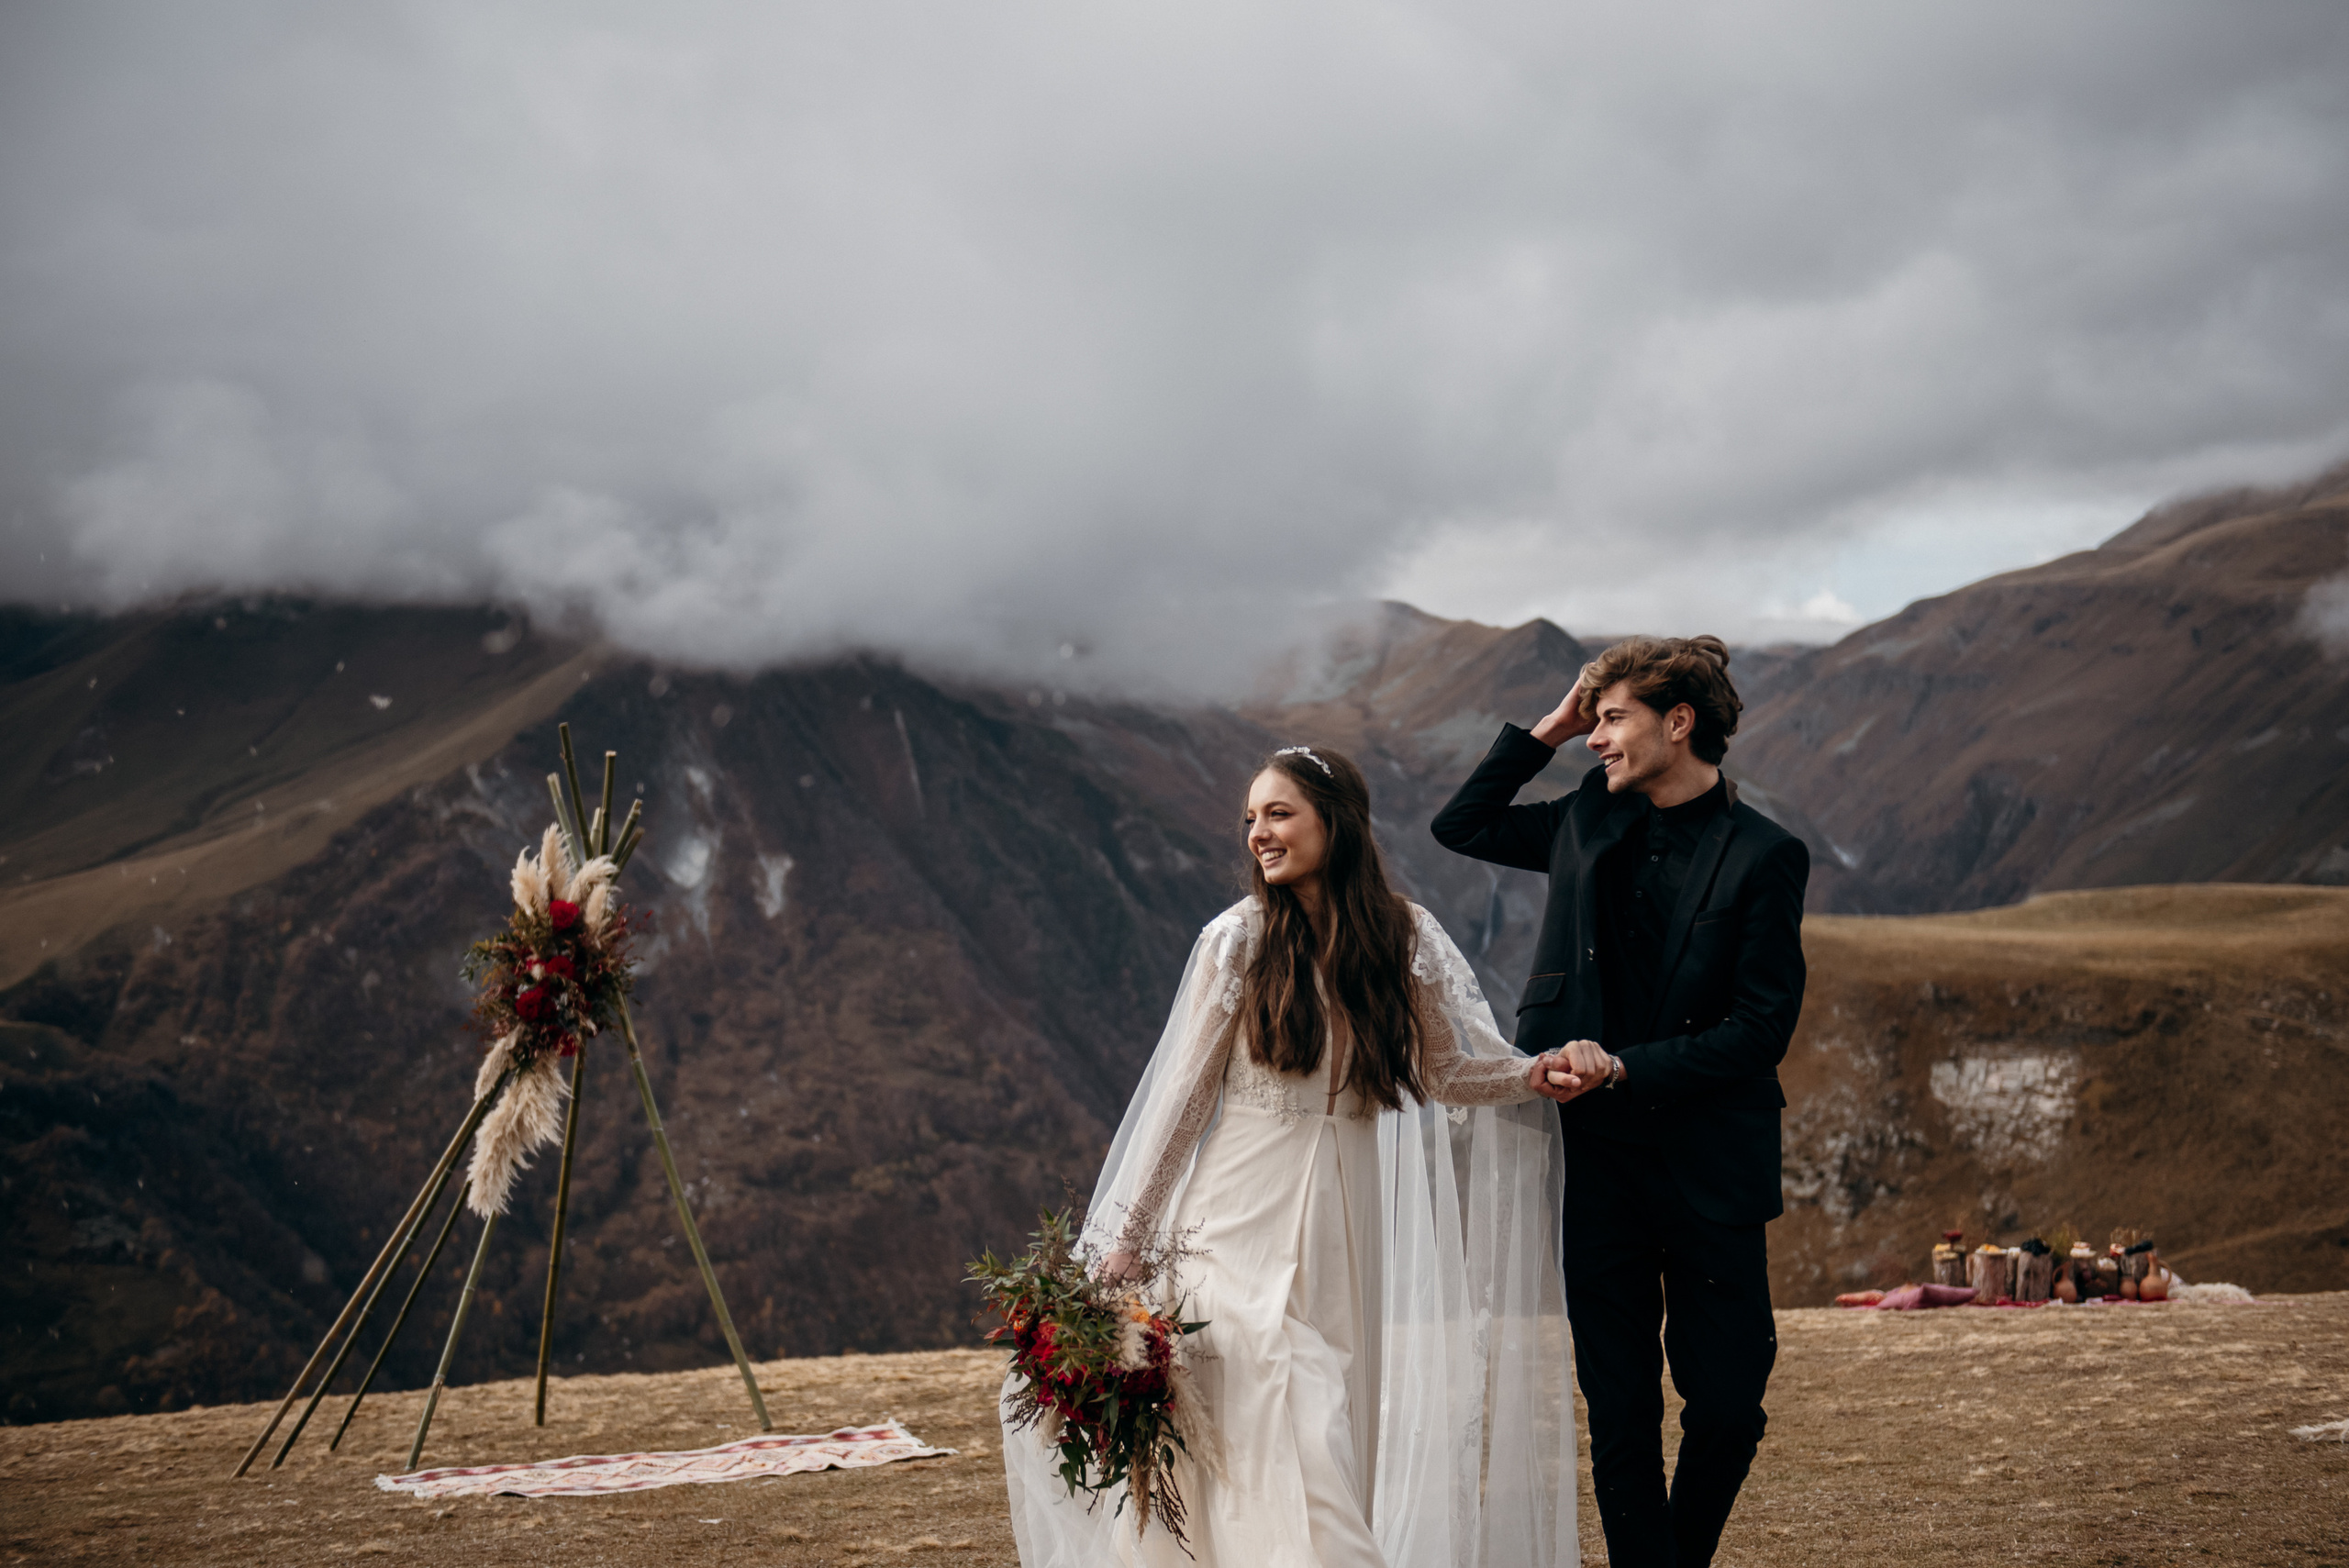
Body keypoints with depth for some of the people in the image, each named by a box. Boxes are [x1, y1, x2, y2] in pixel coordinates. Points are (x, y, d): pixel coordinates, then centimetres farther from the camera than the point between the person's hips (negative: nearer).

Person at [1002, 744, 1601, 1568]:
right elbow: (1185, 1094, 0)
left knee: (1343, 1437, 5)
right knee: (1260, 1439, -9)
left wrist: (1531, 1076, -10)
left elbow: (1444, 1071, 11)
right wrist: (1126, 1241, 1)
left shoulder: (1405, 939, 1)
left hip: (1347, 1222, 2)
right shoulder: (1238, 938, -5)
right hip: (1243, 1218, -2)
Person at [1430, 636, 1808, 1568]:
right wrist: (1545, 732, 9)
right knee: (1620, 1412, 6)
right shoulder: (1593, 820, 8)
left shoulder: (1763, 856, -7)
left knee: (1728, 1405, 3)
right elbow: (1461, 826, 20)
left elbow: (1761, 1032, -10)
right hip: (1594, 1157, 3)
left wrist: (1626, 1066, -16)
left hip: (1709, 1167, -3)